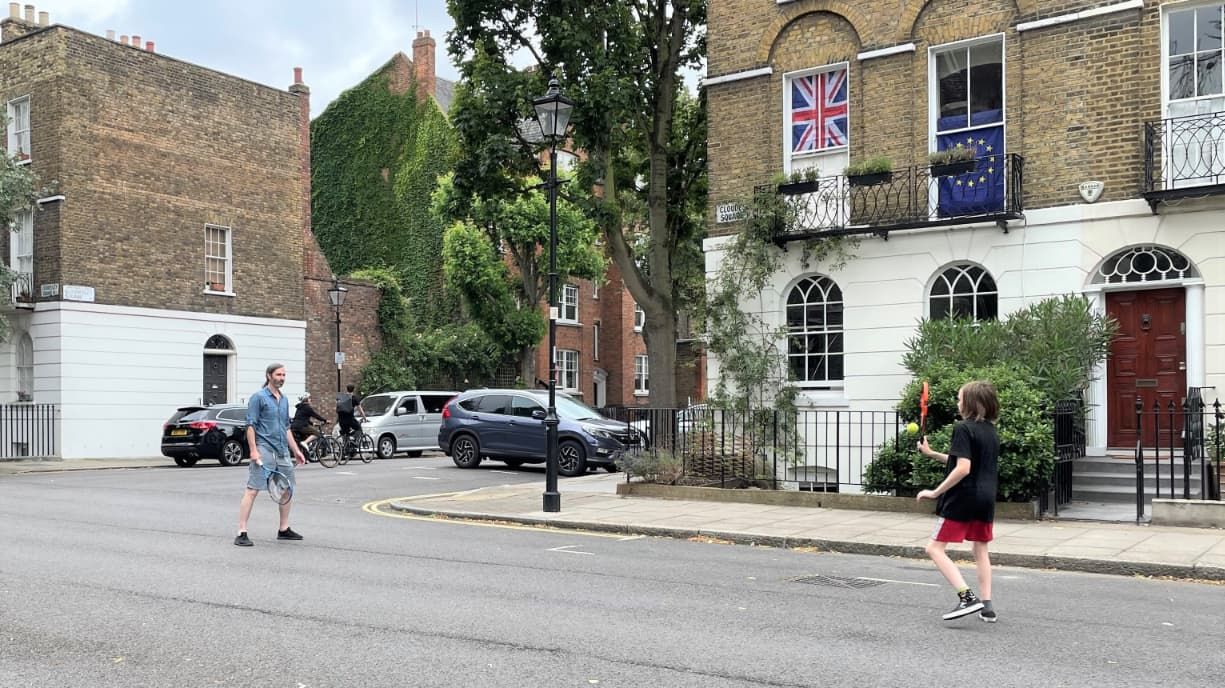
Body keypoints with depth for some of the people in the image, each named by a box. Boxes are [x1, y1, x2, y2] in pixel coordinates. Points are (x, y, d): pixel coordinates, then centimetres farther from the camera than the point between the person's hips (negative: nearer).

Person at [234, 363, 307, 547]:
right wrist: (253, 451, -18)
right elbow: (250, 425, -10)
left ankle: (284, 529, 24)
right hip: (264, 450, -8)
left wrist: (296, 450, 19)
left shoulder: (284, 400, 17)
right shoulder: (259, 397, -5)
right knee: (252, 490, -9)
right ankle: (241, 533, -8)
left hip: (282, 451, 8)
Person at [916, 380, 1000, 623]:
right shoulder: (991, 431, 12)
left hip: (962, 499, -8)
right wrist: (931, 454, 21)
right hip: (986, 499, 8)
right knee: (980, 550, 18)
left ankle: (967, 597, -14)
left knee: (935, 548, -1)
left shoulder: (964, 429, -13)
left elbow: (963, 469, -22)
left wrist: (936, 492, -17)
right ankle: (987, 606, 15)